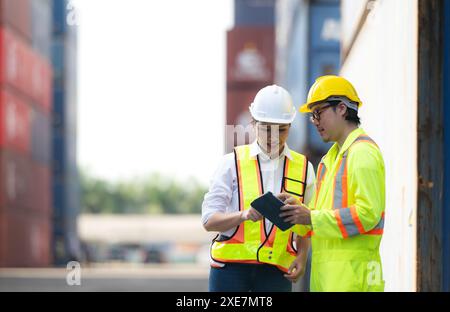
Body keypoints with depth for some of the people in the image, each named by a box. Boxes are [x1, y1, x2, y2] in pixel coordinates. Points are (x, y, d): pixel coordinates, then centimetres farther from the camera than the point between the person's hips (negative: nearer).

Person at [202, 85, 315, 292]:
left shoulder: (303, 168, 9)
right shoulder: (233, 163, 1)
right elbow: (209, 220, -4)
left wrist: (301, 257, -1)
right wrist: (244, 215, -22)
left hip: (276, 271, 2)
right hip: (230, 266, -2)